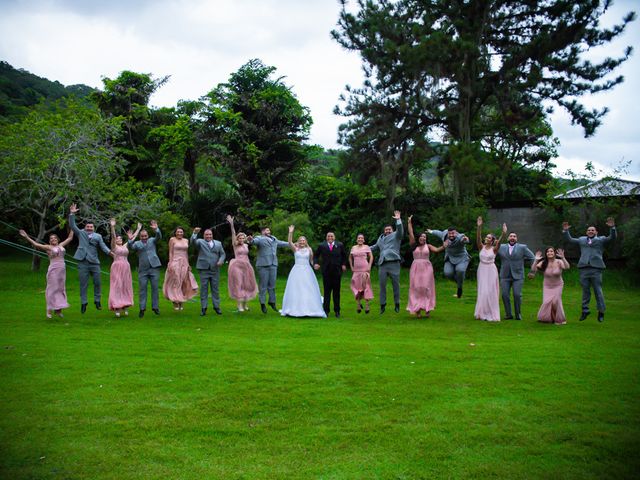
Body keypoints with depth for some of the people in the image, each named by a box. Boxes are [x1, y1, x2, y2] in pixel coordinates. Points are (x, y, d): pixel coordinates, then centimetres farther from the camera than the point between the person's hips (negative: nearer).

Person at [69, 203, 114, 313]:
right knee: (83, 284, 4)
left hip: (94, 262, 1)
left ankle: (97, 301, 18)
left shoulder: (98, 236, 10)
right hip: (83, 263, -1)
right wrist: (72, 214, -8)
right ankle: (83, 303, 11)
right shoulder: (81, 233, 10)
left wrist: (110, 253, -14)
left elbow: (103, 246, 2)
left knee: (97, 282, 4)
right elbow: (72, 225, 2)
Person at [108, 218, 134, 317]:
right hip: (117, 267, -5)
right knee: (117, 286, -7)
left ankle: (125, 306, 9)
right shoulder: (114, 246, 2)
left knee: (125, 287, 5)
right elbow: (113, 236, -13)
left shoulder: (125, 246, 15)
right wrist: (112, 227, -27)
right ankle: (117, 307, -9)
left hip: (126, 267, 5)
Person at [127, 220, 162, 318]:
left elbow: (159, 237, -7)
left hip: (154, 268, 0)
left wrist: (156, 229, -27)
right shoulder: (137, 243, 9)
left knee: (155, 288, 3)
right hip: (143, 270, 0)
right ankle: (142, 308, 4)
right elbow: (130, 247, -9)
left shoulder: (152, 240, 11)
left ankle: (155, 307, 10)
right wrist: (130, 240, -29)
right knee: (142, 289, 0)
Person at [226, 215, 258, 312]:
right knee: (238, 285, -5)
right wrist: (231, 224, -24)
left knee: (247, 285, 6)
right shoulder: (235, 245, -1)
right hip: (237, 266, -5)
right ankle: (239, 305, -3)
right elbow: (233, 234, -11)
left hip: (246, 266, 5)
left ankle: (245, 304, 16)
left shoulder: (246, 245, 11)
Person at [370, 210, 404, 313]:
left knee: (396, 284, -1)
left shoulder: (396, 235, 10)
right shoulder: (381, 238, 24)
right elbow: (375, 247, 38)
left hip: (393, 263, -4)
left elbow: (400, 231, -11)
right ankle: (382, 305, 7)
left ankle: (397, 304, 9)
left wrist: (398, 220, -22)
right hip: (382, 264, 4)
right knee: (382, 285, 1)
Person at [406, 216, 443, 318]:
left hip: (426, 268, 0)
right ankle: (417, 309, -2)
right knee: (416, 288, -3)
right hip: (416, 268, 0)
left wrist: (444, 246, -20)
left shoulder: (428, 246, 7)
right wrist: (409, 223, -4)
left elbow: (436, 250, -5)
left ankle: (427, 309, -3)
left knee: (426, 288, -4)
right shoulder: (414, 245, 5)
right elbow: (411, 234, 0)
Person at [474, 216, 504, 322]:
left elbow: (499, 242, -22)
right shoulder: (481, 247, 3)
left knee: (490, 292, -2)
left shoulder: (494, 249, -4)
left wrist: (503, 233, -40)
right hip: (482, 270, 3)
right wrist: (479, 227, -26)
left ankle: (491, 314, 6)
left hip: (491, 270, -3)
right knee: (482, 291, 6)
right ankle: (482, 313, 16)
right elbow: (478, 238, -12)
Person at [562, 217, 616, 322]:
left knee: (598, 291, -1)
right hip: (584, 269, 3)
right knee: (585, 291, 6)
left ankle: (601, 312, 9)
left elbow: (612, 238, -1)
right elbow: (569, 239, 25)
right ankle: (585, 311, 13)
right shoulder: (582, 240, 21)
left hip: (596, 268, -3)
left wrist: (612, 227, -16)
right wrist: (565, 230, 12)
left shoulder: (601, 240, 12)